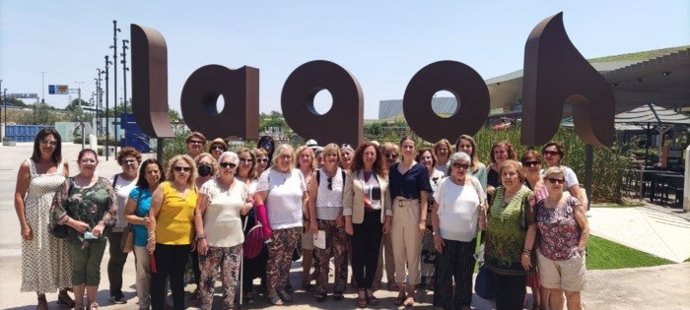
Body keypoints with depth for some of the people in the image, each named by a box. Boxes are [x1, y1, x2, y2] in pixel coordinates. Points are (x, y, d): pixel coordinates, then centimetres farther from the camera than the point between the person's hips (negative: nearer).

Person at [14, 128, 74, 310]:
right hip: (37, 218, -3)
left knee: (61, 255, 11)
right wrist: (24, 224, -11)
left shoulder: (63, 164, 3)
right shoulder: (27, 165, -6)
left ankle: (63, 293, 29)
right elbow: (18, 196, -6)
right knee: (38, 257, 7)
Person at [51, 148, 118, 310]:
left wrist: (102, 224, -13)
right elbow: (57, 207, -4)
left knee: (94, 268, 11)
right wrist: (73, 223, -13)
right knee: (78, 268, 10)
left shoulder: (104, 183, 2)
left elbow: (113, 208, -1)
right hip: (76, 235, -1)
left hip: (98, 235, 1)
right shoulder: (69, 183, 0)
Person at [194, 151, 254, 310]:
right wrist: (201, 237, -14)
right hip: (211, 241, -3)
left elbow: (250, 201, 21)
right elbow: (198, 212, -8)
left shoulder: (241, 186, 4)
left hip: (234, 241, 4)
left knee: (231, 278, 13)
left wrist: (248, 205, -3)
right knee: (208, 278, 5)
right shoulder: (209, 185, -8)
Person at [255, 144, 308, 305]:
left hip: (295, 225, 4)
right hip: (275, 226, -4)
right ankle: (271, 291, 16)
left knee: (287, 259, 13)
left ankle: (281, 287, 29)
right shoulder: (267, 175, -5)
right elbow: (259, 200, -9)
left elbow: (305, 197, 14)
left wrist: (302, 215, 9)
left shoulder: (298, 174, 7)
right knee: (275, 259, 0)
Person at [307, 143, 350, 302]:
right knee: (322, 257, 4)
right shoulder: (317, 175, 0)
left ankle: (339, 290, 16)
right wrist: (313, 220, -6)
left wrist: (343, 216, -7)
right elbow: (312, 199, -1)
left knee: (341, 257, 4)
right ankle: (321, 290, 14)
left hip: (339, 221, 1)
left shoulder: (344, 175, 1)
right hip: (322, 221, -1)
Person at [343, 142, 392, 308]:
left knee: (373, 255, 8)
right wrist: (347, 221, -9)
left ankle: (369, 289, 20)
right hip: (359, 219, -2)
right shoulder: (353, 175, -1)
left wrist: (388, 219, 3)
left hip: (377, 219, 3)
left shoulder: (383, 175, 6)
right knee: (358, 255, 2)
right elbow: (347, 199, -4)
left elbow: (387, 198, 8)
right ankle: (361, 291, 14)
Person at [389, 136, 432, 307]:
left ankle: (411, 291, 16)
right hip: (396, 211, 3)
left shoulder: (420, 169, -2)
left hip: (412, 211, -3)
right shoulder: (393, 168, 7)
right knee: (397, 252, 10)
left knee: (413, 253, 4)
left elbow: (424, 197, -4)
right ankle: (400, 289, 22)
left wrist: (423, 219, -11)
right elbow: (390, 193, 9)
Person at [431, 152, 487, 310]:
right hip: (446, 237, -2)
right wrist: (436, 234, -8)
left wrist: (483, 221, -2)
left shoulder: (474, 183, 1)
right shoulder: (444, 183, -5)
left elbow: (483, 205, 10)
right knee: (444, 273, 6)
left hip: (468, 237, 2)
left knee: (465, 273, 13)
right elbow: (435, 211, -3)